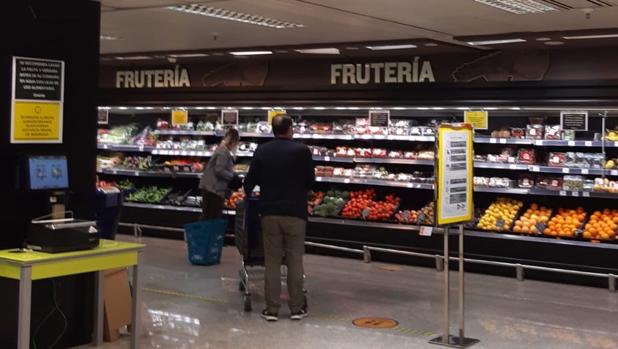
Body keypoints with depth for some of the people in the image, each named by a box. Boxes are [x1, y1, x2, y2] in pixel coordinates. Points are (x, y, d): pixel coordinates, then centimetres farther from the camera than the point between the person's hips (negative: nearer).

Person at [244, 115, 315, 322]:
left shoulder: (262, 151, 0)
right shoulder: (302, 151, -6)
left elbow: (250, 180, 4)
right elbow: (310, 181, 0)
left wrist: (248, 193, 25)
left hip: (269, 212, 2)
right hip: (295, 212, -2)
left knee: (272, 261, 7)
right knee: (295, 261, 6)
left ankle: (272, 309, 8)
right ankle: (297, 308, 11)